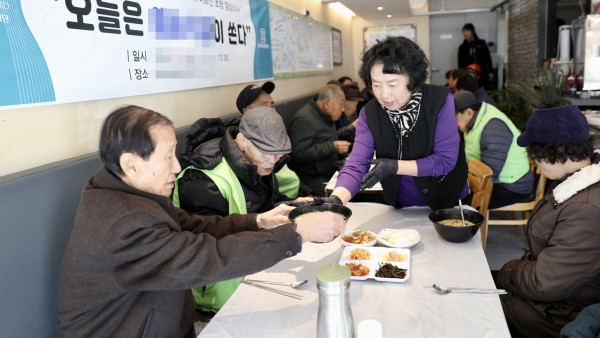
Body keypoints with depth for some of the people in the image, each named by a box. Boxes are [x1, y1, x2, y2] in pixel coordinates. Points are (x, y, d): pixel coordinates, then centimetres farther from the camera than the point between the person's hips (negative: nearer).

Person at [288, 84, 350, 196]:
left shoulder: (326, 117, 17)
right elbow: (300, 153, -24)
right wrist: (332, 147, -22)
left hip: (332, 172, 10)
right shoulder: (304, 119, -14)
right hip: (312, 178, -10)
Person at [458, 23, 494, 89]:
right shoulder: (462, 47, 8)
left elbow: (488, 58, 9)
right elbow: (460, 64, 10)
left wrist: (490, 72, 4)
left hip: (482, 75, 0)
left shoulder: (481, 43, 8)